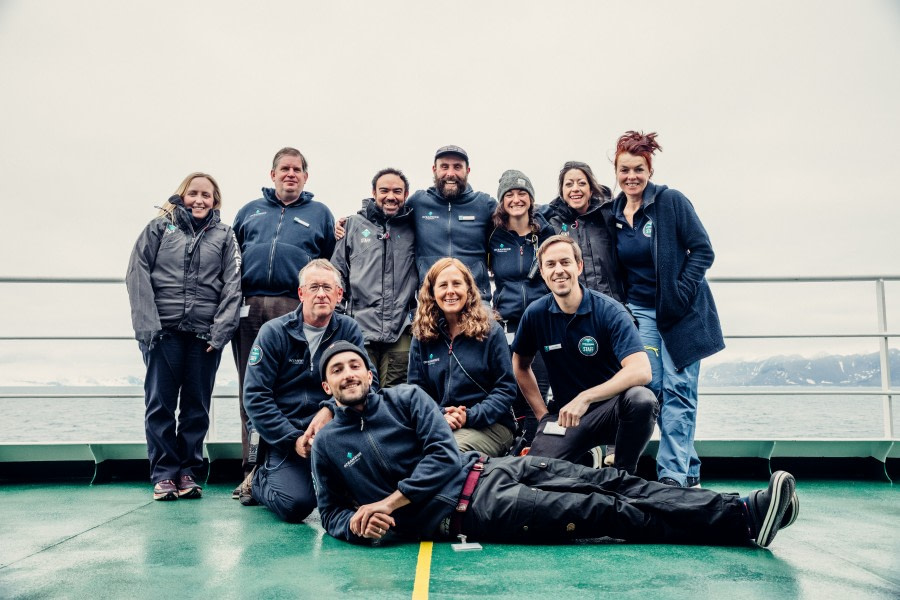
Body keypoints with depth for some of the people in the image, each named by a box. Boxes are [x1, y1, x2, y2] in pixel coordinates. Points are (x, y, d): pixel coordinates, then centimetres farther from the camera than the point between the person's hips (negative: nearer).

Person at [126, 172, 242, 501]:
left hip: (205, 334, 1)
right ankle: (164, 473, 13)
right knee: (160, 404, 3)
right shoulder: (159, 228, 8)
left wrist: (220, 331, -7)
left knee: (197, 406, 7)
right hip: (163, 331, 0)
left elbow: (232, 286, 3)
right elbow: (137, 275, 1)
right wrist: (147, 325, -9)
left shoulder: (225, 236, 9)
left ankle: (188, 471, 17)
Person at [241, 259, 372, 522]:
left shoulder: (349, 330, 3)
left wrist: (330, 409, -24)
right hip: (283, 437, -1)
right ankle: (257, 480, 13)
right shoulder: (273, 332, -2)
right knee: (296, 503, -22)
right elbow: (255, 396, -6)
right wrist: (294, 439, -14)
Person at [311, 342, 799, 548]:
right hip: (459, 513, -4)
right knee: (602, 512, -14)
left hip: (490, 469, 4)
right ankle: (745, 521, -13)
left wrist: (386, 502, -11)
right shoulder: (327, 443, 7)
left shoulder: (404, 396, 8)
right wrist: (356, 524, -11)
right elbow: (331, 511, 13)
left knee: (610, 483, -12)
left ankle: (745, 515, -11)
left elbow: (443, 453, -2)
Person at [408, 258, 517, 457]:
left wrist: (470, 416, -16)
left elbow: (506, 388, -2)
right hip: (438, 424, 3)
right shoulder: (422, 336, 9)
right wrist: (440, 416, -12)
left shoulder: (490, 331, 1)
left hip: (489, 424, -3)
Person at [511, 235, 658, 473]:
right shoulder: (535, 314, -3)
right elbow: (521, 365, 13)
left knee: (641, 399, -34)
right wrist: (542, 414, 4)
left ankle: (624, 472, -8)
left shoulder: (610, 311, -13)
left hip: (610, 408, -1)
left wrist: (585, 397, -32)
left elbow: (641, 371, -25)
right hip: (564, 413, 1)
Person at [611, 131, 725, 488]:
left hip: (680, 311, -4)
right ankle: (689, 470, 12)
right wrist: (622, 308, 6)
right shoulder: (613, 213, 7)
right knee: (651, 388, -1)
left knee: (677, 390, -5)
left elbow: (702, 250, -9)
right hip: (641, 311, 4)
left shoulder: (671, 201, -7)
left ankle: (673, 474, 0)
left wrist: (680, 293, -17)